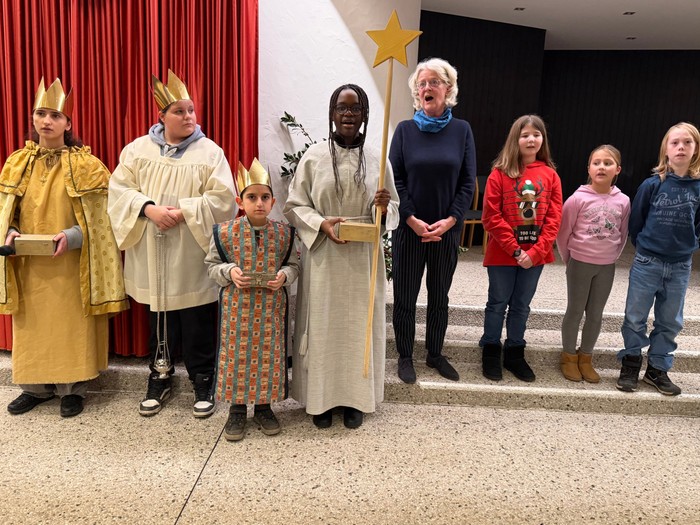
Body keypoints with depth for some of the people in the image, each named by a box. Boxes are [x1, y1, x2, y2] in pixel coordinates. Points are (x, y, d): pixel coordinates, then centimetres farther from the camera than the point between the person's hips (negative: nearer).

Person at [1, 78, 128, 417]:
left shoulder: (86, 165, -5)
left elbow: (98, 218, -7)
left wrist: (71, 237, -22)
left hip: (71, 266, -4)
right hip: (29, 265, 4)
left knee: (71, 326, 4)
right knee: (32, 327, 13)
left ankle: (72, 388, 20)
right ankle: (35, 387, 30)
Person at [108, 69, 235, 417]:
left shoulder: (209, 151, -1)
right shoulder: (138, 149, 6)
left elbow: (222, 198, -8)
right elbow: (119, 188, 1)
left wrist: (183, 212, -17)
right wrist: (149, 208, -15)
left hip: (192, 257, -2)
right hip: (151, 257, 2)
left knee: (198, 325, 4)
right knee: (158, 320, 12)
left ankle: (203, 382, 21)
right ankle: (159, 379, 29)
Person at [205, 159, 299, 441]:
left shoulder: (283, 233, -2)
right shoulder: (225, 232, -5)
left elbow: (293, 264, 7)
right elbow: (212, 265, 4)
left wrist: (284, 275, -14)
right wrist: (229, 272, -16)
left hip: (270, 307, 1)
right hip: (237, 307, -1)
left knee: (268, 354, 9)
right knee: (236, 354, 7)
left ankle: (264, 406, 30)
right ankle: (237, 409, 26)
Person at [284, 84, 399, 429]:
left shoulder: (378, 160, 3)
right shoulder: (313, 157, -1)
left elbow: (393, 212, 8)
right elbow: (293, 206, 1)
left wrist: (384, 208, -16)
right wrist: (321, 223, -16)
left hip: (363, 261, 1)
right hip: (323, 258, -1)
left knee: (359, 325, 9)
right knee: (322, 325, 6)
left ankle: (355, 398, 26)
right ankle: (321, 397, 24)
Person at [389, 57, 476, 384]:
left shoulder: (461, 130, 2)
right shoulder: (405, 130, 0)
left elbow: (468, 182, 0)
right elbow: (395, 180, -4)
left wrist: (449, 220, -11)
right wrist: (413, 220, -13)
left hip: (447, 229, 1)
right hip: (409, 227, -1)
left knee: (440, 296, 13)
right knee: (405, 296, 7)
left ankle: (435, 354, 29)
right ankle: (405, 357, 23)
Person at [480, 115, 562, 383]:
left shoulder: (550, 175, 1)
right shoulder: (500, 173, -7)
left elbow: (554, 218, -1)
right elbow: (491, 217, -11)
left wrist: (535, 252, -12)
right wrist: (515, 250, -15)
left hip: (535, 256, 3)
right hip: (502, 254, -3)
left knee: (521, 306, 15)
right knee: (498, 304, 10)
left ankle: (514, 353, 29)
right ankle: (490, 352, 25)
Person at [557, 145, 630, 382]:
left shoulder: (623, 201, -3)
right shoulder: (578, 198, -13)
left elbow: (623, 235, 8)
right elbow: (563, 232, -7)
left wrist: (611, 257, 7)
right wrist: (569, 259, -1)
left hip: (607, 267, 3)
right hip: (580, 264, -3)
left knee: (595, 314, 12)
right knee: (575, 311, 7)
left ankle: (585, 358, 27)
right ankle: (569, 357, 23)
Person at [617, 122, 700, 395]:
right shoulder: (652, 184, -9)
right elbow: (635, 221, 2)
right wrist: (645, 246, 8)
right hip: (647, 263, -2)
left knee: (670, 322, 13)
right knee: (635, 318, 6)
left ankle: (657, 369, 28)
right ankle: (631, 363, 24)